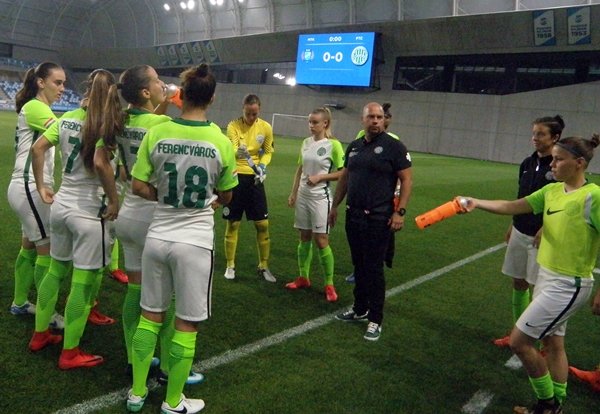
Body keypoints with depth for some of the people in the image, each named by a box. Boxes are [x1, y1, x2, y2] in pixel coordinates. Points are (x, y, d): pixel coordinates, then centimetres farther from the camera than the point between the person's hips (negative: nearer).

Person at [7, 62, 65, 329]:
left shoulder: (40, 108, 16)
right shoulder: (34, 107, -14)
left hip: (31, 187, 10)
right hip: (30, 188, -10)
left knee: (30, 247, 16)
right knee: (47, 250, -5)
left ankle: (20, 303, 27)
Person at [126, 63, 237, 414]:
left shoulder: (157, 133, -6)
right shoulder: (222, 142, -10)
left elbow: (138, 186, -2)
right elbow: (226, 196, 2)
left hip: (158, 236, 3)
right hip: (195, 241, -3)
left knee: (150, 316, 19)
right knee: (186, 326, 11)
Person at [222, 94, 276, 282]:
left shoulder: (266, 127, -2)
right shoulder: (233, 126, -10)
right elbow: (231, 151, -23)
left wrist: (262, 167, -8)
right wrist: (239, 152, -46)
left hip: (254, 179, 3)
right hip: (235, 177, -2)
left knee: (263, 224, 4)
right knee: (233, 223, 5)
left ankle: (263, 266, 20)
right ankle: (230, 265, 21)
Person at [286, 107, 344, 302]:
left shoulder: (333, 145, -11)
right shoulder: (306, 142, 8)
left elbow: (342, 173, -9)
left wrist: (320, 177, -18)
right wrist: (293, 193, 12)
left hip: (320, 197, -6)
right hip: (302, 196, 6)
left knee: (321, 240, -3)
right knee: (304, 237, 13)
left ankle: (329, 284, 9)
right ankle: (303, 278, 26)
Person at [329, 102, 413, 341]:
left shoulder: (394, 147, -7)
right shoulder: (354, 147, 11)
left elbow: (406, 180, -9)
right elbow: (344, 178, 19)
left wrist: (400, 212, -16)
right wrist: (334, 206, 19)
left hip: (378, 219, -6)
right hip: (353, 216, 6)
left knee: (374, 268, -1)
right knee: (359, 265, 15)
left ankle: (375, 320, 11)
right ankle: (360, 309, 30)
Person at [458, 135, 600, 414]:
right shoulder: (552, 190, 3)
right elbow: (511, 207, 2)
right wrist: (476, 203, -11)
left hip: (567, 286, -8)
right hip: (547, 277, 8)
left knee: (519, 341, -4)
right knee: (552, 342, 18)